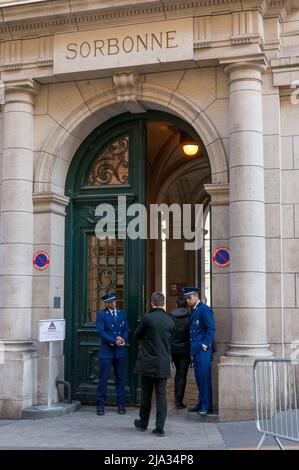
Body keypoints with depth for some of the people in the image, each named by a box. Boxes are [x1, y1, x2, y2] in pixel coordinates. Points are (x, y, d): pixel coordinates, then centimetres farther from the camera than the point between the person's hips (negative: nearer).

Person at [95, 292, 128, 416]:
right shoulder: (101, 314, -2)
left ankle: (121, 404, 17)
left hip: (120, 351, 4)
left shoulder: (122, 313, 11)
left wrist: (123, 339, -10)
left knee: (120, 378, 8)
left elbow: (125, 329, 11)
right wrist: (114, 341, -18)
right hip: (106, 351, -4)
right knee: (103, 379, -1)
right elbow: (100, 332, -11)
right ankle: (100, 405, 9)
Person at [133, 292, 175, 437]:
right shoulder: (170, 320, -1)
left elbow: (137, 335, 1)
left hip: (148, 363, -2)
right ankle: (160, 428, 4)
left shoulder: (147, 318, -13)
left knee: (146, 394, 11)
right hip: (163, 364, 2)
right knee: (161, 394, 5)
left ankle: (143, 423, 27)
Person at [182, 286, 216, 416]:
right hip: (195, 349, 9)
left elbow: (211, 328, -15)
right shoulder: (193, 310, 16)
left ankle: (207, 406, -1)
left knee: (204, 377, -6)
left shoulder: (204, 309, -11)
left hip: (203, 349, -9)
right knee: (199, 377, 13)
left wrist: (204, 345, -16)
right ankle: (201, 403, 21)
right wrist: (192, 349, 15)